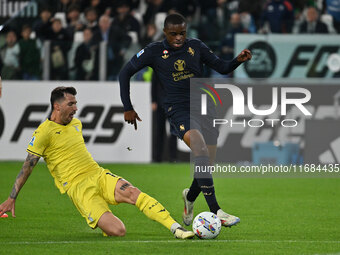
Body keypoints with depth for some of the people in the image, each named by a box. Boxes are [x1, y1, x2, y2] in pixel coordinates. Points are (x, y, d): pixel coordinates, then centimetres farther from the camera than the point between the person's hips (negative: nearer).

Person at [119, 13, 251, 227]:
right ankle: (216, 211, -35)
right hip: (178, 110, -4)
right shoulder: (155, 51, 1)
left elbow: (222, 68, 10)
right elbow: (126, 73, 8)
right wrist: (128, 108, 5)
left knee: (207, 165, 1)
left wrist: (239, 60, -11)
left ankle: (190, 197, 37)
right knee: (200, 148, -30)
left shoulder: (196, 47, 9)